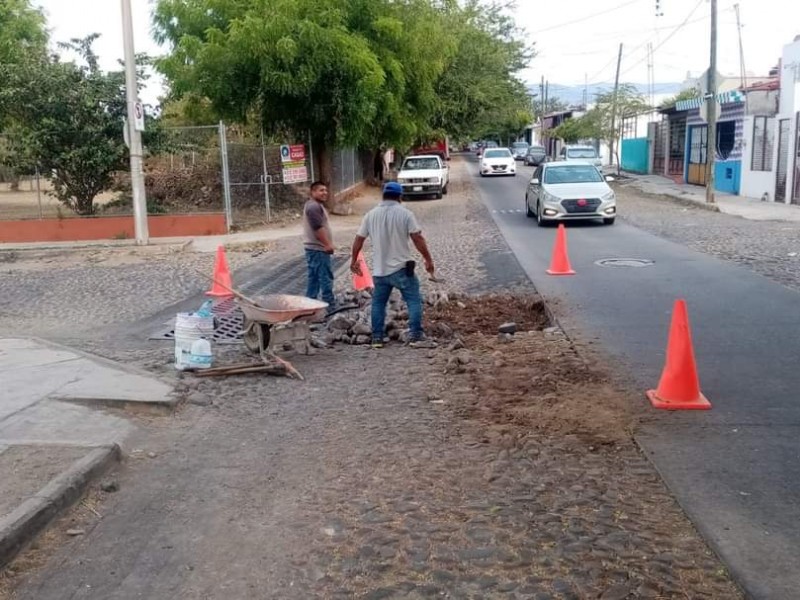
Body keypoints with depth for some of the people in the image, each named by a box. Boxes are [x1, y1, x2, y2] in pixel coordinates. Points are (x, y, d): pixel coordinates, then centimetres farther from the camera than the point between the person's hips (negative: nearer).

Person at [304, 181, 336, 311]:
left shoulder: (315, 205, 19)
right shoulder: (314, 206, -16)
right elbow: (318, 228, -24)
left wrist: (327, 244, 23)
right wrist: (328, 244, -23)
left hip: (313, 248, 11)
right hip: (318, 249, -11)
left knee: (314, 278, 14)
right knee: (326, 277, -7)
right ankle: (330, 305, -4)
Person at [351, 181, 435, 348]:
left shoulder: (371, 215, 5)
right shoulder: (405, 214, -6)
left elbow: (359, 240, 8)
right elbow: (418, 239, -10)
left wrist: (354, 261, 20)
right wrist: (428, 260, -3)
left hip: (379, 269, 4)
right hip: (401, 268, -3)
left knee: (378, 303, 14)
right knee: (414, 301, 4)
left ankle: (377, 338, 14)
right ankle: (416, 335, -1)